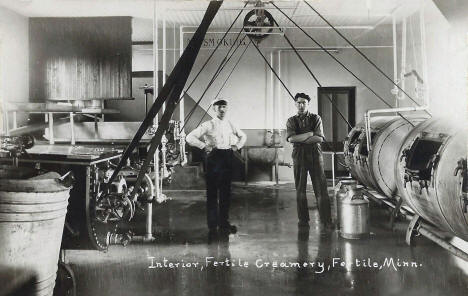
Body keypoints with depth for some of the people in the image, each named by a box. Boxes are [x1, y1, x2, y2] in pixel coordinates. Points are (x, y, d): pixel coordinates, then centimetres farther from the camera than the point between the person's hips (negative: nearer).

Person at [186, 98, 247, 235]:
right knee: (212, 192, 0)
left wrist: (237, 146, 12)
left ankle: (224, 223, 17)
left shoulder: (230, 124, 11)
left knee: (226, 192, 8)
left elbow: (243, 136, 27)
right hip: (213, 157, -4)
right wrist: (204, 146, -12)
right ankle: (212, 225, 7)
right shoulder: (208, 125, -3)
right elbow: (190, 138, -9)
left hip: (227, 157, 5)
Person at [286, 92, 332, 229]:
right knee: (300, 189, 4)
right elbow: (291, 138, -9)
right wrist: (310, 133, -9)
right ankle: (303, 219, 14)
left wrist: (300, 139, -8)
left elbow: (320, 138, -5)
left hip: (315, 155, -1)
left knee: (321, 189, -4)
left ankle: (326, 220, 1)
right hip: (299, 156, 1)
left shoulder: (316, 118, 8)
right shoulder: (291, 121, 9)